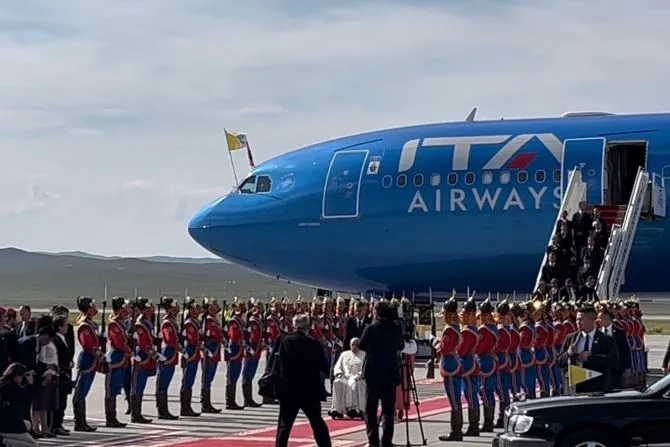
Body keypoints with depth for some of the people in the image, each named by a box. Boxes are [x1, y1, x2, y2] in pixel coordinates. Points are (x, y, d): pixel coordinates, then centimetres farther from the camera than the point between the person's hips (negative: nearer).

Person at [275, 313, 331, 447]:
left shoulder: (284, 341, -5)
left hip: (288, 391, 0)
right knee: (318, 423, 12)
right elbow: (324, 368, -3)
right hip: (310, 391, 0)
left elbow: (277, 364, -3)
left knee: (284, 425, 5)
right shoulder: (314, 344, -8)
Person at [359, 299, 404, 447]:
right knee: (388, 408, 8)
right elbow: (401, 346, 12)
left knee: (371, 408, 4)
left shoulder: (370, 329, -11)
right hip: (391, 372, 3)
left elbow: (361, 346, -1)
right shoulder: (396, 329, -2)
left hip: (374, 371, -3)